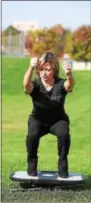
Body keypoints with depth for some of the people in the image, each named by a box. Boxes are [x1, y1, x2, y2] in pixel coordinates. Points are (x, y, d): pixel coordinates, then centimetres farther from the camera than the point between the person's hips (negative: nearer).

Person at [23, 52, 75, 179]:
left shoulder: (60, 84, -20)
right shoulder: (35, 85, -20)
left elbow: (71, 84, -44)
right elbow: (26, 84, -44)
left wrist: (69, 74, -69)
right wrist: (31, 68, -65)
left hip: (58, 119, 0)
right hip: (38, 120, 0)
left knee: (64, 134, -32)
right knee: (32, 136, -31)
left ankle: (63, 166, -11)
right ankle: (32, 164, -6)